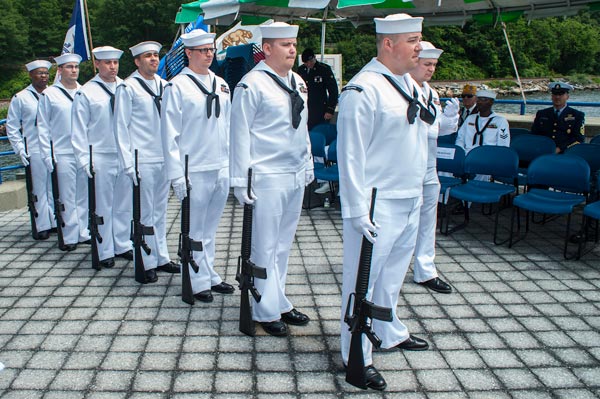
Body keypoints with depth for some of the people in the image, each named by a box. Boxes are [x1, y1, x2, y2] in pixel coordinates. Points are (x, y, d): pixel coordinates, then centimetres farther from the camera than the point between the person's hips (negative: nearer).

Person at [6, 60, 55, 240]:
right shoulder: (20, 98, 4)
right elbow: (12, 126, 6)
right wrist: (20, 149, -2)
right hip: (34, 151, -2)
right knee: (39, 190, 1)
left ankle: (57, 221, 17)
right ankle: (42, 226, 8)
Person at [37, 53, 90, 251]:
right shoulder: (49, 94, 3)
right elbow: (43, 127, 3)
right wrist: (47, 156, -3)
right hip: (63, 155, -3)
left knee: (85, 196, 8)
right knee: (67, 198, 1)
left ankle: (85, 233, 18)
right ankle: (70, 237, 10)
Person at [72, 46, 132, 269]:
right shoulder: (86, 93, -2)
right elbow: (79, 129, -1)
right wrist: (84, 159, -5)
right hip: (101, 157, -3)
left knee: (124, 204, 11)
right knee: (103, 207, 4)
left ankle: (123, 245, 25)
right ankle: (105, 252, 15)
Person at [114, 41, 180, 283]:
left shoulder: (164, 86, 12)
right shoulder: (128, 88, -4)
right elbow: (121, 127, -5)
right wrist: (128, 163, -9)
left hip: (165, 159, 5)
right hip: (142, 161, -5)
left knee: (160, 211, 14)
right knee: (145, 214, 0)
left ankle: (161, 258, 24)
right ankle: (147, 263, 10)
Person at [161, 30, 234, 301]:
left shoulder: (221, 84, 12)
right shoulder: (178, 86, -7)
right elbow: (170, 133, -9)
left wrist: (232, 162, 12)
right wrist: (176, 175, -12)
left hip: (222, 168, 6)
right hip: (195, 170, -6)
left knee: (211, 228, 16)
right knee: (195, 230, 4)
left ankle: (210, 276, 29)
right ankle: (199, 282, 17)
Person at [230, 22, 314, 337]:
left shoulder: (298, 82, 12)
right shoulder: (252, 85, -11)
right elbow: (240, 134, -11)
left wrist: (308, 164, 19)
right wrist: (240, 181, -13)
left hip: (296, 177, 8)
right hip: (267, 178, -7)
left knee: (283, 244, 16)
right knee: (265, 247, 1)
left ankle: (278, 303, 28)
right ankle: (267, 311, 14)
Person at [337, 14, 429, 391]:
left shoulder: (409, 85, 11)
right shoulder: (363, 89, -16)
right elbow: (351, 154, -18)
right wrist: (357, 210, -20)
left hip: (411, 202, 9)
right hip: (377, 205, -9)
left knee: (392, 275, 22)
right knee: (363, 279, 2)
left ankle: (389, 334, 40)